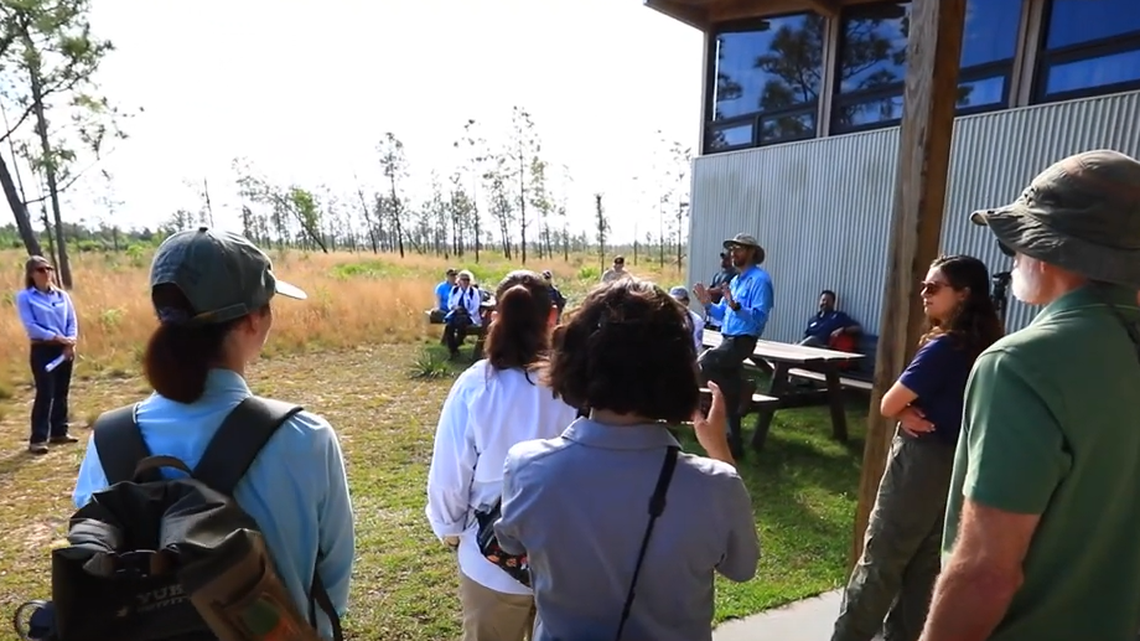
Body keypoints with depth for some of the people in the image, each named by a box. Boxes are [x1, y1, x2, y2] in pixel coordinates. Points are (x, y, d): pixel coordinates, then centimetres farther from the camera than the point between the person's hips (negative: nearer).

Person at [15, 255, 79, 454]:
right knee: (45, 394, -8)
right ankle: (37, 439, -2)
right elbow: (30, 325, -12)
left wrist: (71, 340, -11)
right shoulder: (24, 297, -3)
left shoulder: (62, 295, 9)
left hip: (65, 349, 5)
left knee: (61, 393, 10)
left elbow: (72, 321, 6)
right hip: (42, 350, -4)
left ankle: (59, 432, 20)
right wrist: (57, 337, -19)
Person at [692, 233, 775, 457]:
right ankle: (734, 443, 21)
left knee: (703, 364, -25)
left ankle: (742, 390, -4)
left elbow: (759, 317, -21)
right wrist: (708, 304, -1)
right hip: (729, 340, 9)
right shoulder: (735, 280, 17)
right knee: (729, 397, 11)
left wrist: (735, 305, -33)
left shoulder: (759, 279, -11)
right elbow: (722, 315, 16)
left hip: (742, 341, -9)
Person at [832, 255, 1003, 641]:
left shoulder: (943, 346, -20)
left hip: (923, 461, -8)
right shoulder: (984, 346, 5)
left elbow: (887, 406, -16)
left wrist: (905, 410, 3)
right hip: (958, 462, 8)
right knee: (926, 564, 16)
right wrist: (909, 410, -6)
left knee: (880, 558, 4)